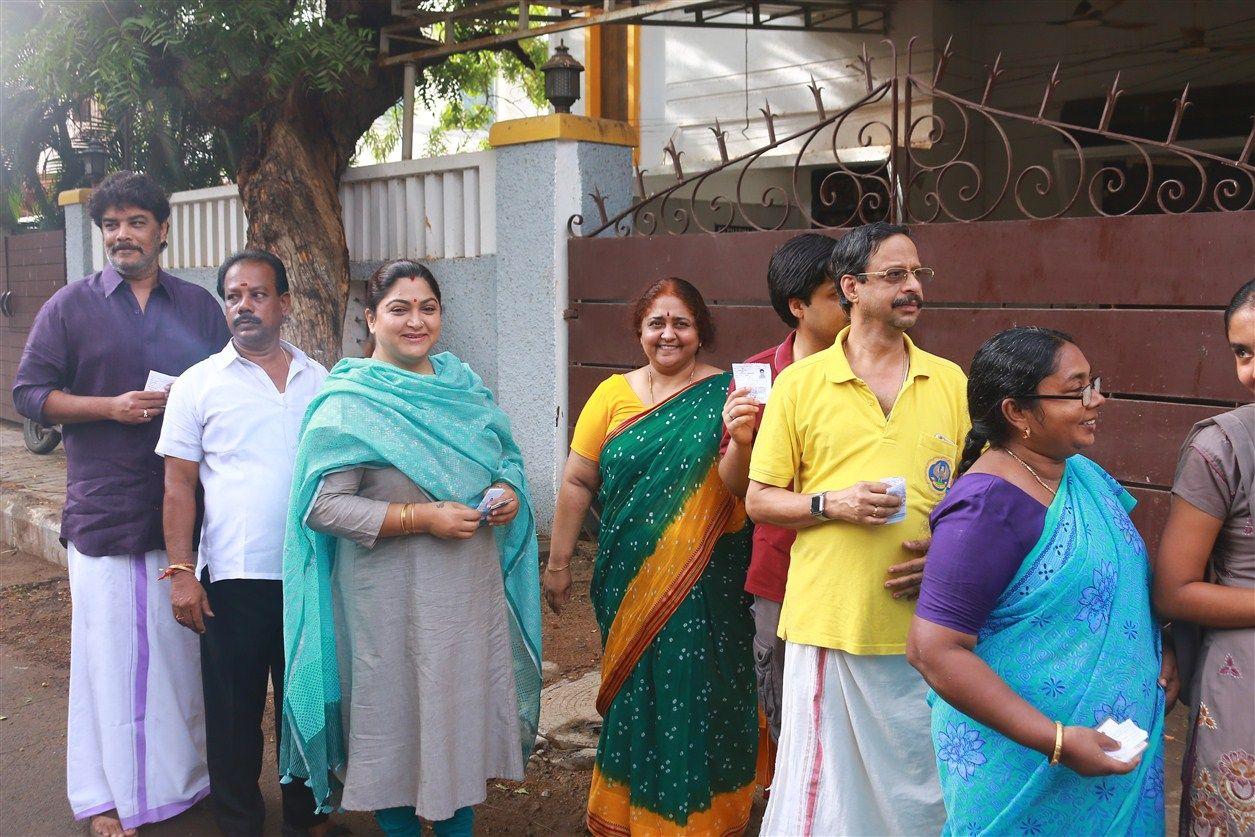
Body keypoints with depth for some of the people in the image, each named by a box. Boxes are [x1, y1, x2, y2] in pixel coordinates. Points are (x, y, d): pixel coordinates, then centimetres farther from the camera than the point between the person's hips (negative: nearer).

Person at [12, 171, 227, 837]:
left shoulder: (199, 306, 11)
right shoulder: (71, 305, 6)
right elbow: (30, 393, 2)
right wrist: (112, 406, -12)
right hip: (104, 508, -2)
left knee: (186, 646, 8)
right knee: (111, 649, 2)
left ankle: (188, 774, 24)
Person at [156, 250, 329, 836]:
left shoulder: (320, 381, 7)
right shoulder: (199, 385, 1)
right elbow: (179, 485, 0)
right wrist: (181, 571, -6)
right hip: (233, 577, -2)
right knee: (234, 710, 9)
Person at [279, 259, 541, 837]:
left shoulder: (462, 384, 8)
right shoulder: (348, 403, -10)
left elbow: (504, 459, 19)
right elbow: (323, 506, -16)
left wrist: (509, 493, -4)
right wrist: (422, 518, -22)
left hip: (473, 589, 6)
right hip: (392, 600, -5)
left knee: (467, 707, 14)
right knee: (399, 715, 7)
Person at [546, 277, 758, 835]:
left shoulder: (725, 395, -3)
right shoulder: (614, 394, 2)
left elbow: (737, 490, -10)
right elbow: (578, 481, 4)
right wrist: (558, 563, 5)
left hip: (704, 585, -2)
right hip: (628, 580, 2)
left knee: (694, 698, 5)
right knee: (634, 694, 13)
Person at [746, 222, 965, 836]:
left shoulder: (951, 382, 7)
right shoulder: (800, 383, 0)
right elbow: (759, 499, 3)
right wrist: (831, 503, -14)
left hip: (924, 622, 2)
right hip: (830, 620, -2)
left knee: (918, 783, 11)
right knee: (825, 784, 6)